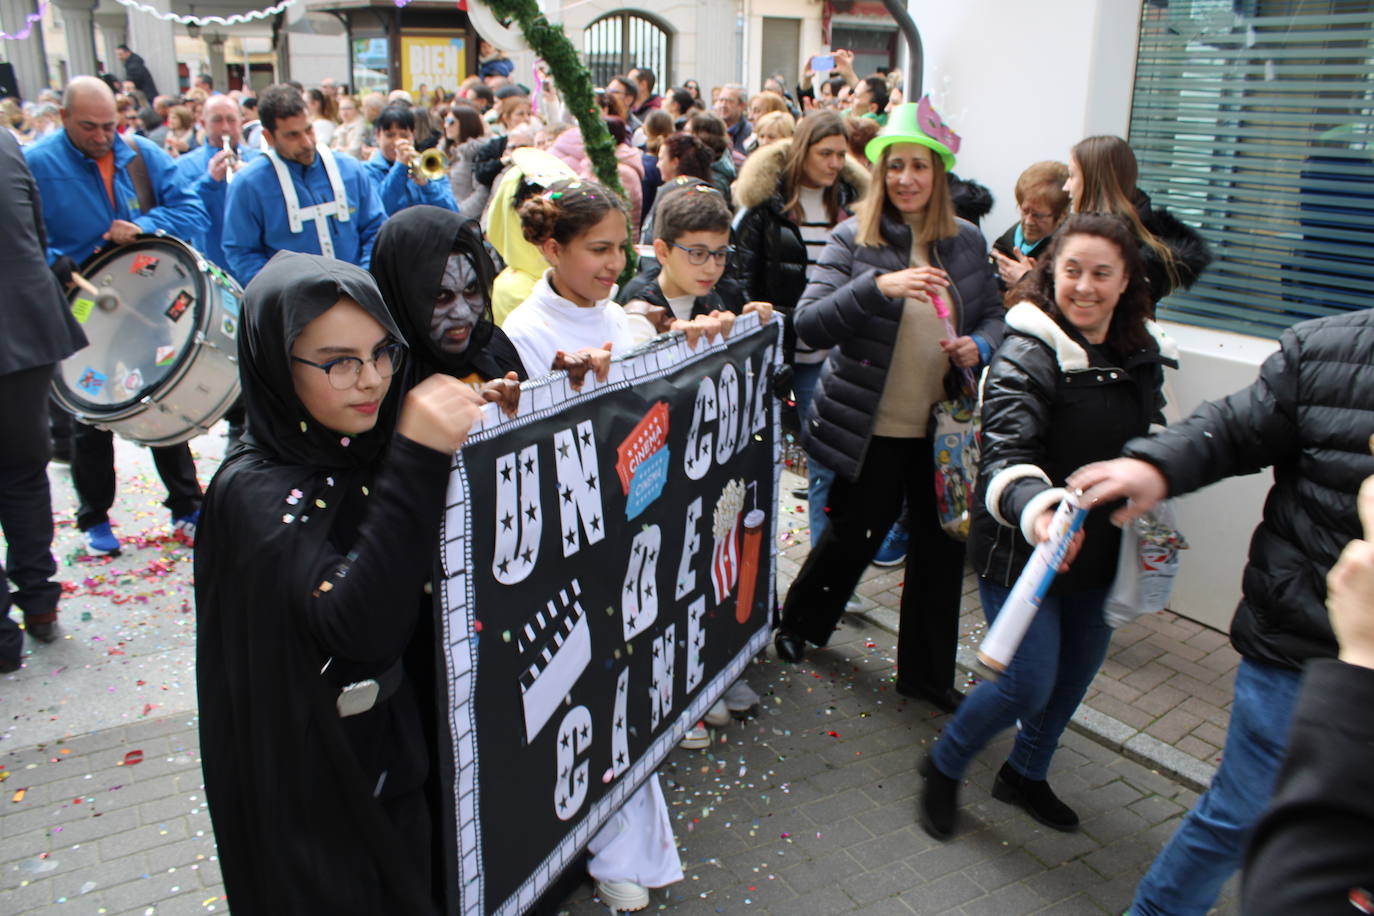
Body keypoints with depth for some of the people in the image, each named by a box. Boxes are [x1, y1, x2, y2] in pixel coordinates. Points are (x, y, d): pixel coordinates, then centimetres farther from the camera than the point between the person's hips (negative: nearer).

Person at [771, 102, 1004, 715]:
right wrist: (878, 284, -34)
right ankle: (799, 624, 42)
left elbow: (993, 313, 15)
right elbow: (809, 325, -20)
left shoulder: (966, 242, 3)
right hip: (871, 426, -4)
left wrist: (980, 346, -8)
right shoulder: (854, 239, -9)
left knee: (941, 545, 10)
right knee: (855, 533, 12)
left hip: (942, 425, 4)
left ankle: (926, 672, 30)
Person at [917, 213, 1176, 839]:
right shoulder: (1028, 353, -20)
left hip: (1097, 548, 8)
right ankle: (943, 768, 23)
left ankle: (1026, 774, 44)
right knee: (1029, 684, -6)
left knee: (1078, 669, 19)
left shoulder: (1142, 353, 2)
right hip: (1021, 550, -7)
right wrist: (1033, 505, -53)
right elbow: (1005, 454, -33)